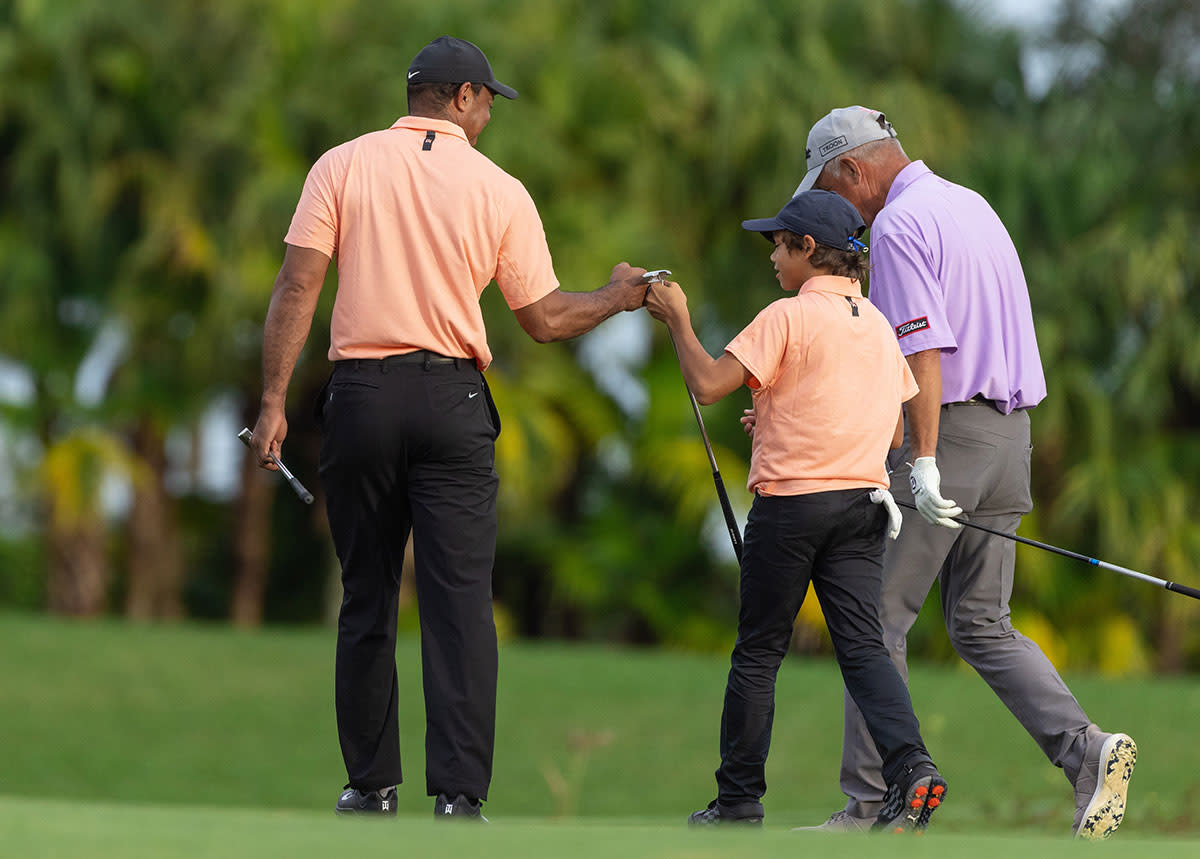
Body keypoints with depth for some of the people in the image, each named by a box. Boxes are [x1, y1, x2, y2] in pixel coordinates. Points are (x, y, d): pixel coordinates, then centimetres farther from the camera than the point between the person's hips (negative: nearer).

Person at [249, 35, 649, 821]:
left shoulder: (343, 166, 2)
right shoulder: (499, 190, 2)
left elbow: (298, 287, -5)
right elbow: (545, 320, 6)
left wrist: (274, 401, -5)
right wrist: (621, 296, 24)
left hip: (360, 394, 1)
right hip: (452, 397, -1)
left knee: (365, 601, 11)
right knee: (461, 604, -3)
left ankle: (371, 786, 15)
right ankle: (460, 796, -10)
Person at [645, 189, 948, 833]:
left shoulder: (788, 317, -9)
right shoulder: (878, 324, 12)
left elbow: (709, 384, -15)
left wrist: (677, 320, -1)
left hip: (790, 502, -5)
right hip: (863, 501, 5)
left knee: (757, 652, 6)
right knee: (862, 647, -1)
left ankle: (739, 799, 12)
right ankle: (910, 765, -23)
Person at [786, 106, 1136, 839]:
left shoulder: (898, 226, -11)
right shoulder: (973, 206, 18)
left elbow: (923, 348, -20)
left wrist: (923, 461, -23)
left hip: (948, 431, -9)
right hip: (1011, 431, 9)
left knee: (880, 618, 0)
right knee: (982, 624, 10)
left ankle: (870, 804, 1)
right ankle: (1087, 751, -9)